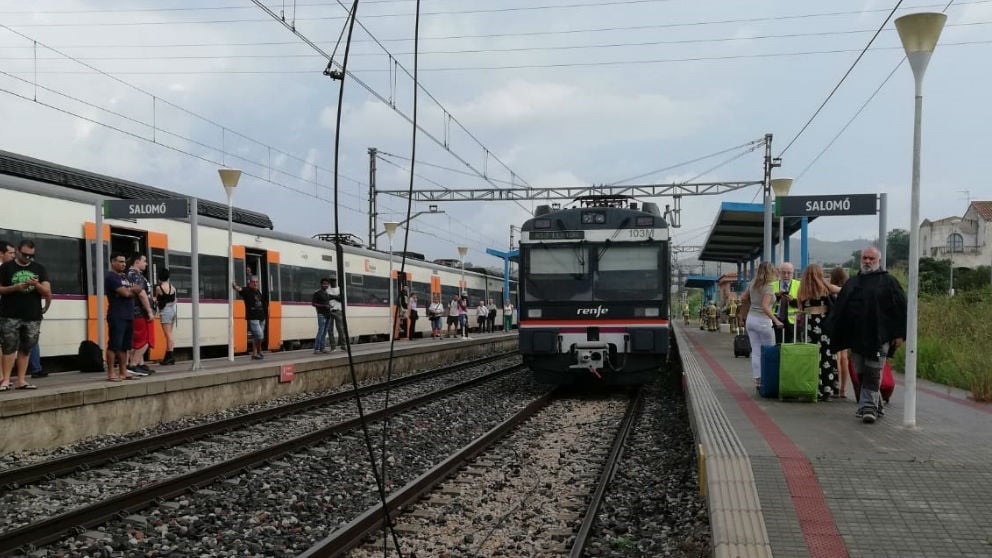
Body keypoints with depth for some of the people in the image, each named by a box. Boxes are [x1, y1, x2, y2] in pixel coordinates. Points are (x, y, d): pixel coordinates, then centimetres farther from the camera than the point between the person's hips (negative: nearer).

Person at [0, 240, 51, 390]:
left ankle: (21, 380, 9)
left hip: (33, 317, 3)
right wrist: (15, 287, -14)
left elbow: (48, 293, 6)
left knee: (25, 349, 5)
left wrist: (36, 284, -14)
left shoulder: (39, 269, 10)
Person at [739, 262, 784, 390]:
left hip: (750, 319, 6)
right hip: (763, 320, -6)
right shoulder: (769, 286, -15)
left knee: (755, 351, 8)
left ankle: (757, 379, 8)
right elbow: (765, 307, -23)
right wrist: (776, 321, -20)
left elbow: (743, 299, 15)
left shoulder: (753, 284, 6)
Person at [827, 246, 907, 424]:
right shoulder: (852, 283, 17)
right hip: (856, 337, 5)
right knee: (861, 374, 8)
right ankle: (875, 405, 19)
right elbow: (839, 308, 18)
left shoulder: (888, 281, 2)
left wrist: (899, 334, -8)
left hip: (878, 337, -5)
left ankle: (868, 406, -7)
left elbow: (901, 308, -2)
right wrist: (835, 334, 12)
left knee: (873, 374, -8)